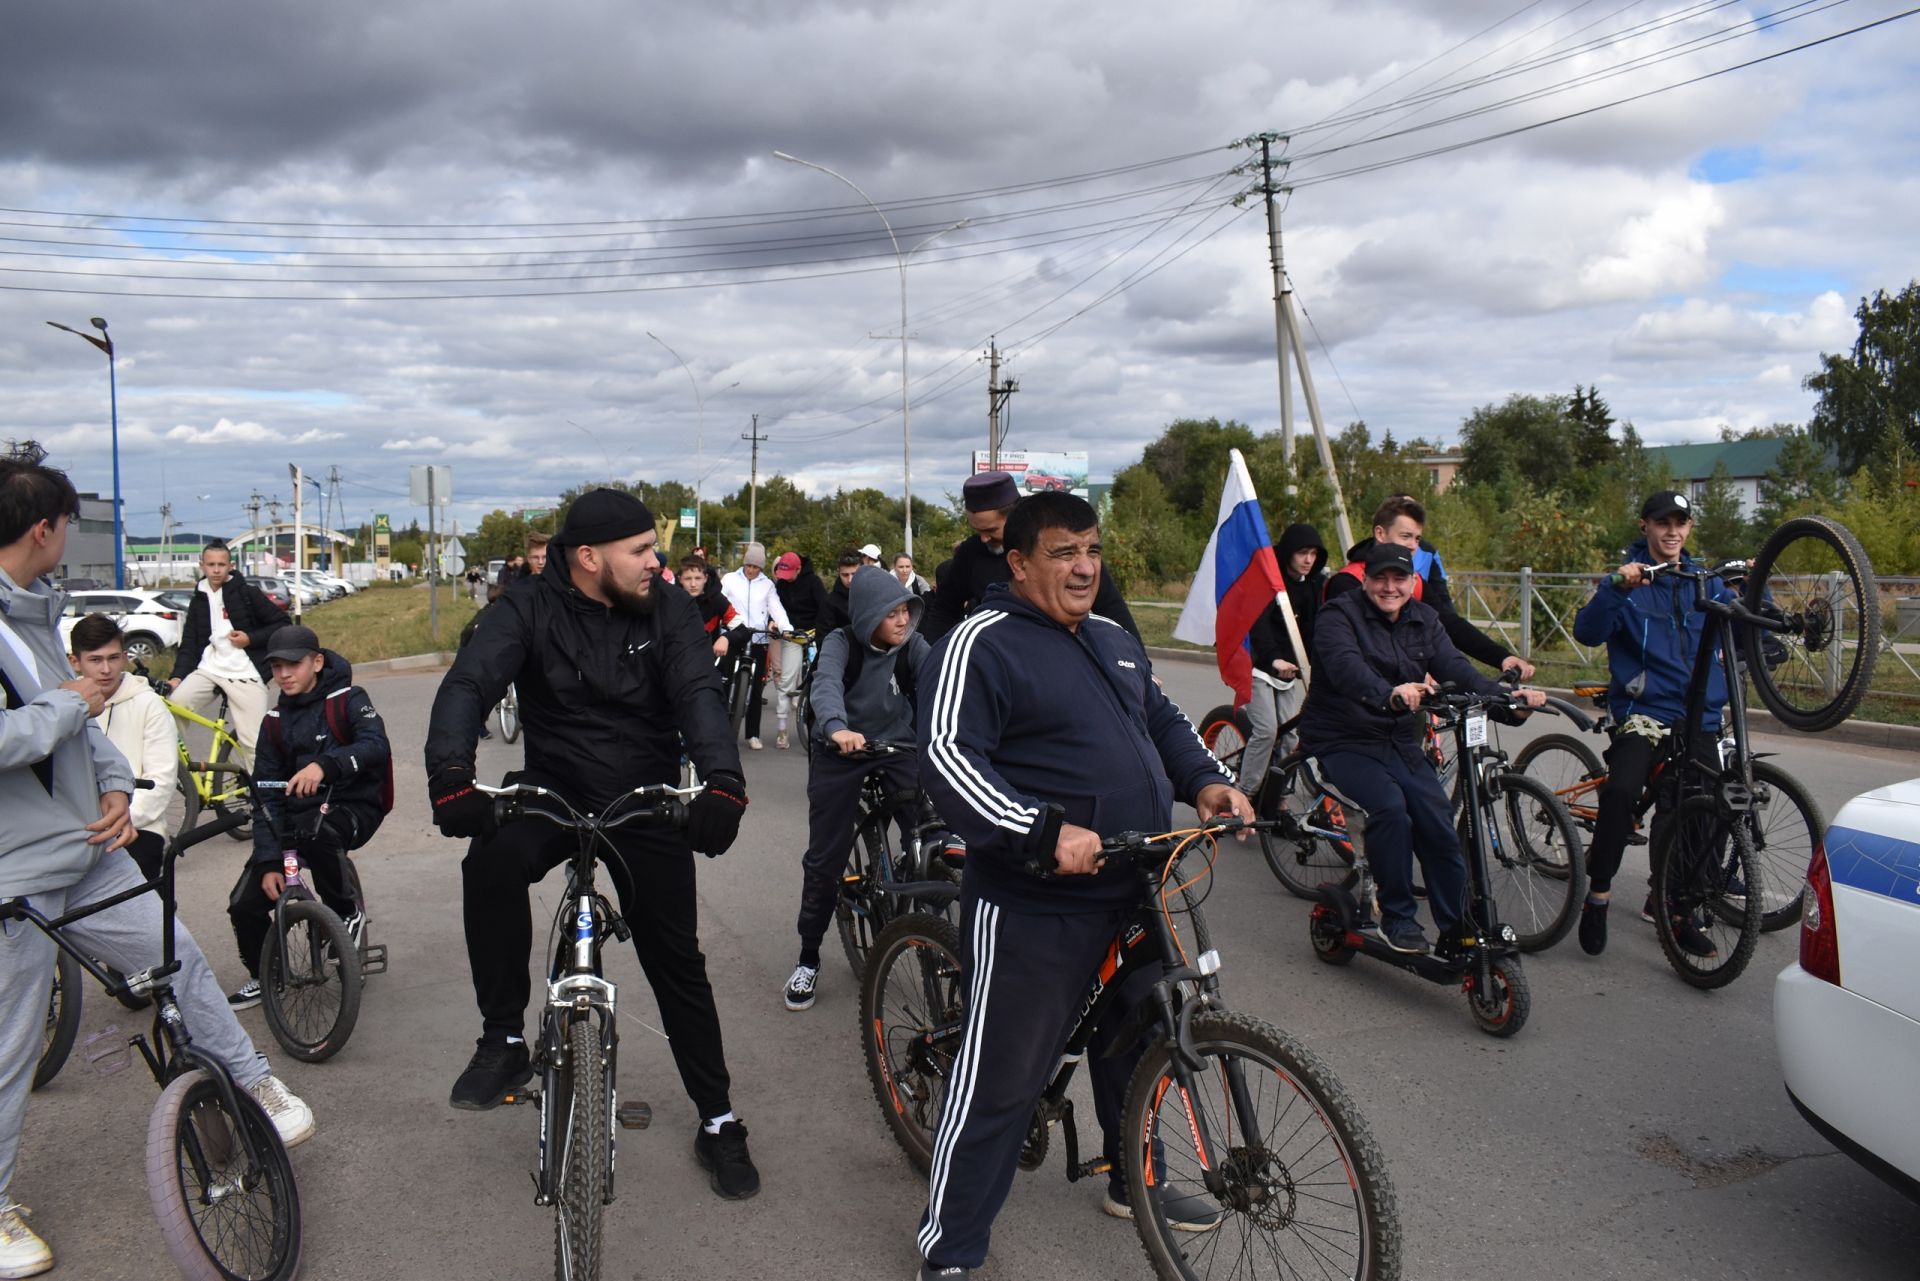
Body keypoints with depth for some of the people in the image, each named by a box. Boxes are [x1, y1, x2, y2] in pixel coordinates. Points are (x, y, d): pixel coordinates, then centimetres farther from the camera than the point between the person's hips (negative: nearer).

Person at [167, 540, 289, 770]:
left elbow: (282, 623, 1)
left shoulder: (248, 593, 1)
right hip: (208, 670, 4)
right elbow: (189, 645, 12)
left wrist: (251, 639, -10)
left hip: (245, 674, -4)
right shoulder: (199, 601, 14)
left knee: (253, 743, -9)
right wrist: (178, 677, -2)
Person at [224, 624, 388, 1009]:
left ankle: (348, 912, -13)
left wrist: (324, 765, -44)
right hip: (297, 812, 5)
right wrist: (268, 861, -9)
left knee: (315, 828, -40)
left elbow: (376, 745, -26)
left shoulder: (348, 700, -6)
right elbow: (268, 793, 2)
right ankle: (264, 976, 20)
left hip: (353, 807, -5)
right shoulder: (275, 722, 7)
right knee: (244, 903, -8)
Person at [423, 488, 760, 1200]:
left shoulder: (668, 608, -8)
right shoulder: (531, 608, -10)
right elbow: (469, 683, -23)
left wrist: (723, 782, -40)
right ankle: (504, 1042, -15)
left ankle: (718, 1121, 20)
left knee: (677, 961, 3)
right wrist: (450, 777, -43)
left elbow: (698, 694, -22)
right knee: (492, 862, -33)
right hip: (552, 791, 0)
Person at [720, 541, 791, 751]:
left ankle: (753, 734, 10)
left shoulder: (767, 585, 10)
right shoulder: (730, 580, 6)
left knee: (756, 689, 4)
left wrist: (786, 628, -15)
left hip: (759, 641, 1)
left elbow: (776, 608, 2)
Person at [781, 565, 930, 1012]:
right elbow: (826, 685, -35)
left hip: (897, 748, 2)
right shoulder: (841, 643, -15)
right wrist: (837, 728, -57)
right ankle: (808, 958, 17)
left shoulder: (912, 646, -7)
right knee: (824, 858, 0)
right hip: (841, 753, -2)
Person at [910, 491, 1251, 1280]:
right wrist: (1042, 831, -31)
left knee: (1134, 1048, 24)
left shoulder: (1115, 641, 14)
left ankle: (1135, 1182, 48)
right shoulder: (984, 643, -12)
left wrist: (1206, 781, 5)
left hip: (1131, 895, 8)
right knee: (1001, 1079, 0)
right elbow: (947, 756, -22)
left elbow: (1165, 723, 25)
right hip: (1033, 910, -8)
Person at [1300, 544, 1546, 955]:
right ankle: (1395, 918, -13)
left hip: (1401, 742, 6)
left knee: (1439, 822, -9)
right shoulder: (1338, 616, -12)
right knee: (1390, 806, -29)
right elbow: (1348, 668, -32)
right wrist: (1389, 694, -53)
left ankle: (1459, 930, 5)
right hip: (1343, 741, -5)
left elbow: (1455, 667, -8)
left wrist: (1504, 694, -28)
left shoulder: (1423, 620, 7)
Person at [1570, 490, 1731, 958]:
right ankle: (1598, 895, -15)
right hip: (1643, 712, -5)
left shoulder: (1705, 582, 14)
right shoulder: (1627, 579, -1)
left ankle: (1673, 907, 25)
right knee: (1620, 790, -30)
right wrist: (1616, 587, -30)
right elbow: (1587, 631, -16)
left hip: (1700, 717, 5)